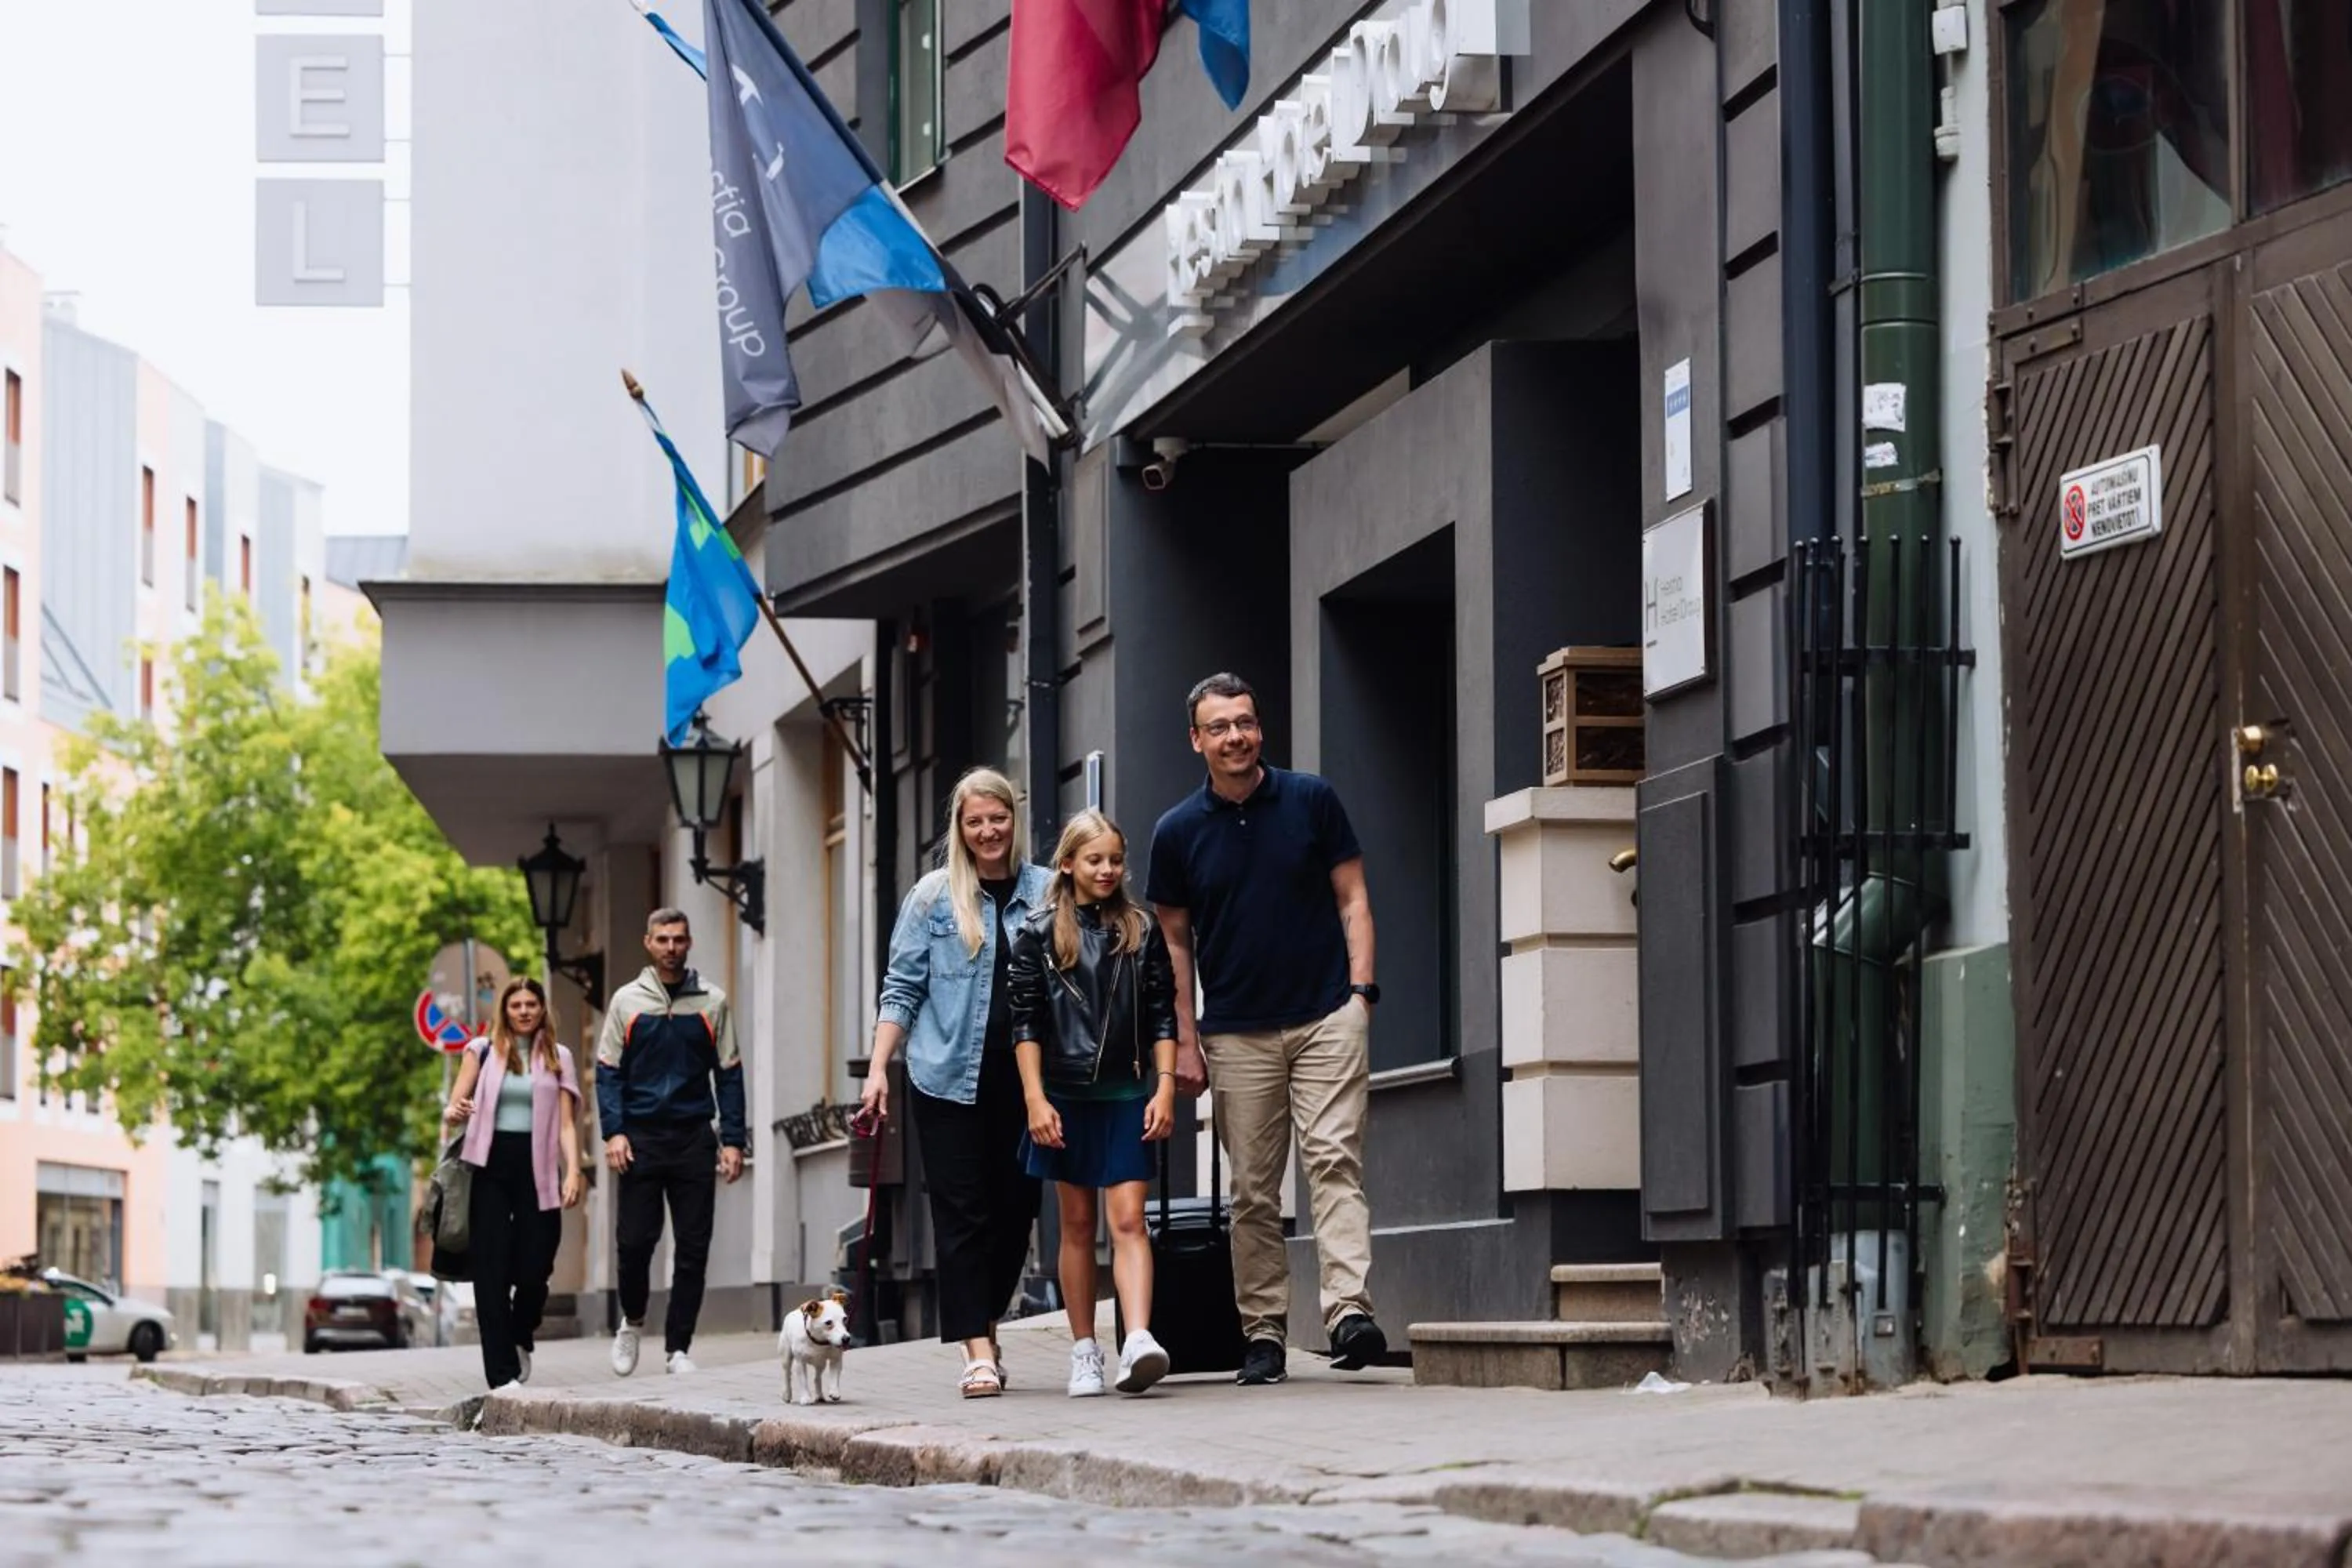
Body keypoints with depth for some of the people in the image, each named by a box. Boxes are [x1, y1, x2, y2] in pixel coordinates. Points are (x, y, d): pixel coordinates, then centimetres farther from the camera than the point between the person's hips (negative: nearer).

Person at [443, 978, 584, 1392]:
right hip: (491, 1168, -1)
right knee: (492, 1273, -6)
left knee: (534, 1272, -4)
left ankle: (520, 1340, 28)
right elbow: (453, 1108, 7)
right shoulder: (482, 1050, 10)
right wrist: (454, 1114, -17)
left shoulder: (558, 1057, 12)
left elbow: (566, 1123, 8)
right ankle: (503, 1375, -5)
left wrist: (573, 1172, -6)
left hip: (537, 1169, 1)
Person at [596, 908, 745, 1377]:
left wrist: (732, 1141, 0)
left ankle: (679, 1347, 4)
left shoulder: (712, 1002, 8)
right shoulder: (627, 1001, 6)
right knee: (636, 1241, -6)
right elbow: (608, 1072, 5)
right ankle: (632, 1321, 20)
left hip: (694, 1139, 1)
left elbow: (729, 1075, 9)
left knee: (693, 1247, -2)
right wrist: (613, 1132, -8)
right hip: (641, 1137, -1)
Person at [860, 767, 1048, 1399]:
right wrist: (878, 1069, -1)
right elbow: (902, 989, 6)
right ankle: (978, 1352, -5)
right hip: (951, 1079, -1)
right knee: (963, 1214, -4)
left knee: (1016, 1208, 6)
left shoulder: (1047, 892, 6)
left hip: (1025, 1079, 2)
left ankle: (985, 1327, 25)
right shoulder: (933, 898, 4)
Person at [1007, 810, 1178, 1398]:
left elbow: (1162, 1017, 6)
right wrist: (1035, 1098, -7)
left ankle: (1138, 1340, -24)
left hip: (1126, 1094, 0)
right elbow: (1025, 1022, 1)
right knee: (1077, 1224, 6)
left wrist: (1165, 1086, -3)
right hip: (1065, 1096, 0)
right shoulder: (1039, 934, 2)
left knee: (1128, 1219, -10)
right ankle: (1084, 1351, 10)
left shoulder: (1142, 931, 5)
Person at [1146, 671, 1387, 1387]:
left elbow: (1351, 899, 7)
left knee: (1335, 1161, -14)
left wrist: (1360, 988, -5)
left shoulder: (1311, 800, 2)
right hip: (1237, 1032, 2)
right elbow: (1176, 941, 10)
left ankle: (1350, 1309, -24)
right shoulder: (1178, 832, 4)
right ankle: (1263, 1332, 10)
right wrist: (1186, 1039, 4)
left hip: (1326, 1017, -2)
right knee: (1253, 1192, 4)